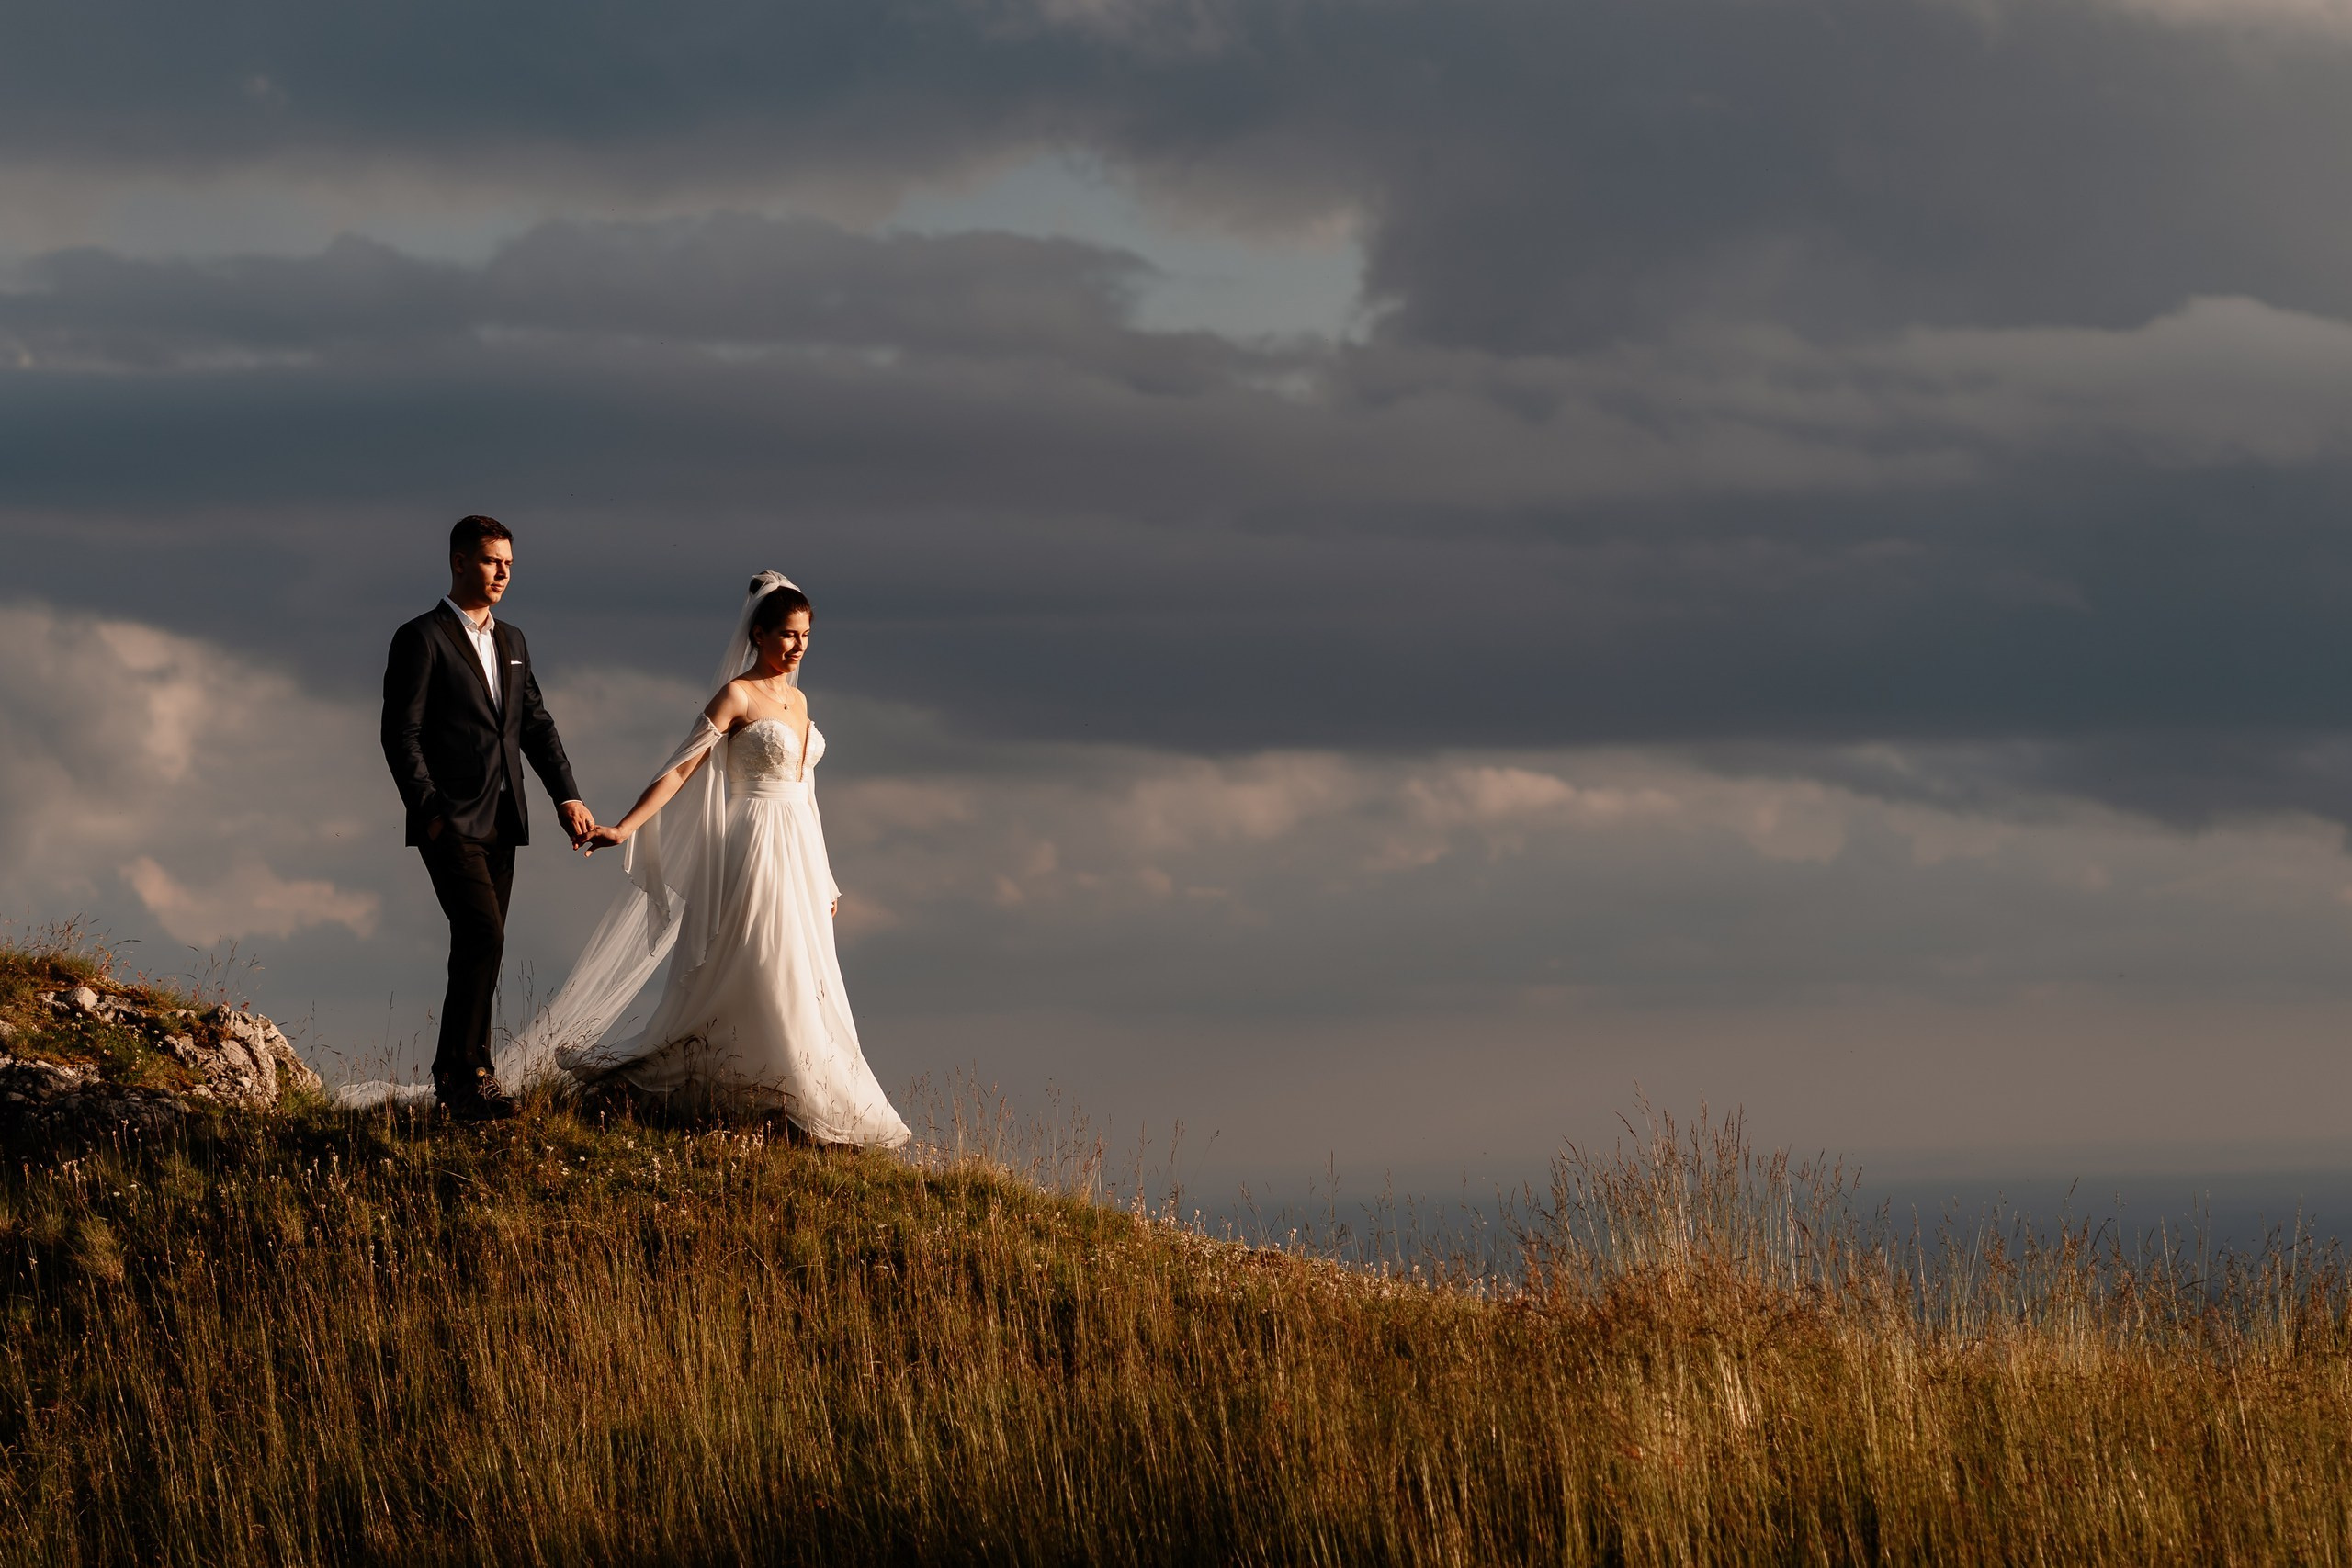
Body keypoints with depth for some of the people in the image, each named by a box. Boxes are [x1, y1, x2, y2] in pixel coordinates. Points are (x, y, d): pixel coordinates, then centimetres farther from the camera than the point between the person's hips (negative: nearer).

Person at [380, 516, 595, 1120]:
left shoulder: (512, 640, 16)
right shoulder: (422, 639, -6)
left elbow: (535, 724, 16)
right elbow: (401, 734, -10)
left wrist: (567, 796, 3)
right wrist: (429, 811, -16)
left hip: (500, 822, 7)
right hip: (450, 821, -7)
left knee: (479, 947, 8)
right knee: (484, 936, -17)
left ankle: (455, 1074, 15)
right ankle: (468, 1069, -11)